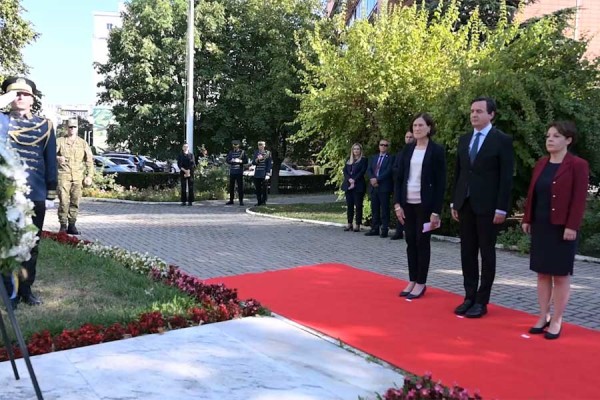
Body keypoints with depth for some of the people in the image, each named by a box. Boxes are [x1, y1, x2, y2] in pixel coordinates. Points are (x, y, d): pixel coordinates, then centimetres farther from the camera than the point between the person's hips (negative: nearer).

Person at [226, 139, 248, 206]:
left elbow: (246, 161, 0)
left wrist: (240, 161, -16)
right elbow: (227, 160, 6)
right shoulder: (230, 152, 11)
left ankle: (241, 200, 3)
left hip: (239, 172, -3)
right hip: (232, 171, 3)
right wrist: (232, 160, -12)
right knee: (231, 186, 7)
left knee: (240, 186, -2)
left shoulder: (242, 152, 4)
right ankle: (231, 200, 16)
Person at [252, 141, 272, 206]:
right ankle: (259, 201, 12)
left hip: (264, 174, -3)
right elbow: (253, 163, 8)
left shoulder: (268, 153, 1)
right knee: (257, 188, 4)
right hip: (257, 174, 3)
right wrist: (257, 159, -12)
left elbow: (270, 164, -1)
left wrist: (268, 174, -8)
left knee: (264, 188, -3)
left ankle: (264, 201, 4)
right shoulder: (256, 153, 11)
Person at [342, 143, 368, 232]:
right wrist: (349, 179, -9)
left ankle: (357, 225, -1)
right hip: (348, 185, 5)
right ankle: (349, 224, 11)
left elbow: (362, 171, -8)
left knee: (358, 205, -3)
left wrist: (354, 181, -14)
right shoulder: (348, 160, 17)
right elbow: (345, 171, 8)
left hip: (358, 185, -5)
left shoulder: (363, 160, 2)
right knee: (349, 205, 6)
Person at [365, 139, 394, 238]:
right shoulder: (374, 157, 18)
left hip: (384, 187, -5)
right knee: (374, 209, 8)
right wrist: (372, 179, -9)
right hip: (373, 187, 6)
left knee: (384, 209, -3)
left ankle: (384, 230, 0)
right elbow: (369, 169, 9)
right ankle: (375, 229, 13)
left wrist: (377, 179, -16)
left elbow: (388, 171, -11)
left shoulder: (390, 158, 0)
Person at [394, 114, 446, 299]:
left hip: (425, 203, -4)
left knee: (422, 242, 3)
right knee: (411, 241, 8)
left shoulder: (437, 150, -5)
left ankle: (421, 283, 12)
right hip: (407, 203, 4)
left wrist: (436, 211, -12)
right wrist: (397, 203, -1)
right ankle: (412, 280, 18)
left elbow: (440, 182, -8)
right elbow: (399, 177, 7)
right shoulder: (407, 149, 7)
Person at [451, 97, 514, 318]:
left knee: (487, 253, 3)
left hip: (487, 206, -5)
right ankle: (469, 297, 17)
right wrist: (454, 202, 10)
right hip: (465, 204, 6)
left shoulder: (502, 140, -5)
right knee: (467, 252, 8)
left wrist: (501, 208, -13)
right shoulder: (464, 139, 12)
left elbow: (506, 177, -8)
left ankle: (482, 301, 10)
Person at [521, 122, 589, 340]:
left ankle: (557, 321, 11)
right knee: (543, 273, 10)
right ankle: (543, 316, 18)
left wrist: (572, 226, -17)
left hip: (562, 228, -6)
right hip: (540, 226, 6)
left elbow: (579, 199, -12)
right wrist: (527, 219, 9)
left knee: (561, 274, 3)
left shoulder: (578, 165, -8)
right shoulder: (541, 164, 10)